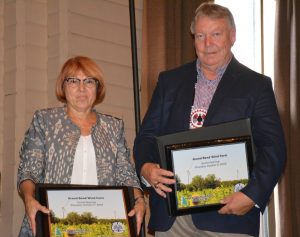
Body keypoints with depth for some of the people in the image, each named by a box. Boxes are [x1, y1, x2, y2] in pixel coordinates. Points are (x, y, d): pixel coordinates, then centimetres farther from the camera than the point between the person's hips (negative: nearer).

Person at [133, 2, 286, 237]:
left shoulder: (257, 85, 4)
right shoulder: (170, 81, 14)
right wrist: (145, 167, -8)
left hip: (229, 212, -2)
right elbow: (148, 134, 12)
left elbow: (273, 149, -2)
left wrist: (253, 194, -16)